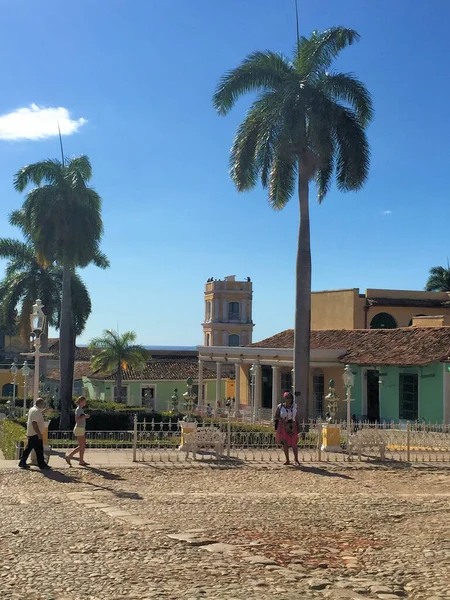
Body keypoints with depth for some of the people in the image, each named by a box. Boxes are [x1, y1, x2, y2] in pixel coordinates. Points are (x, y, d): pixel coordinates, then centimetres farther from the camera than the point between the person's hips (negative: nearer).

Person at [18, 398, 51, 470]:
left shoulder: (33, 409, 14)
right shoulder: (36, 411, -18)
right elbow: (34, 423, -25)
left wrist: (44, 410, 21)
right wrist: (39, 433, -25)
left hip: (31, 434, 10)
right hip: (35, 434, -10)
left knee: (28, 448, 14)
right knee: (39, 450, -5)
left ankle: (22, 463, 17)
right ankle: (42, 465, -1)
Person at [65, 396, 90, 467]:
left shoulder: (81, 409, 15)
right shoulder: (78, 409, -14)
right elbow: (76, 419, -25)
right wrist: (85, 417, -23)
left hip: (82, 429, 10)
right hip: (79, 429, -10)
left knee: (83, 446, 9)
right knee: (81, 446, -8)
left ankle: (81, 461, 11)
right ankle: (68, 456, -3)